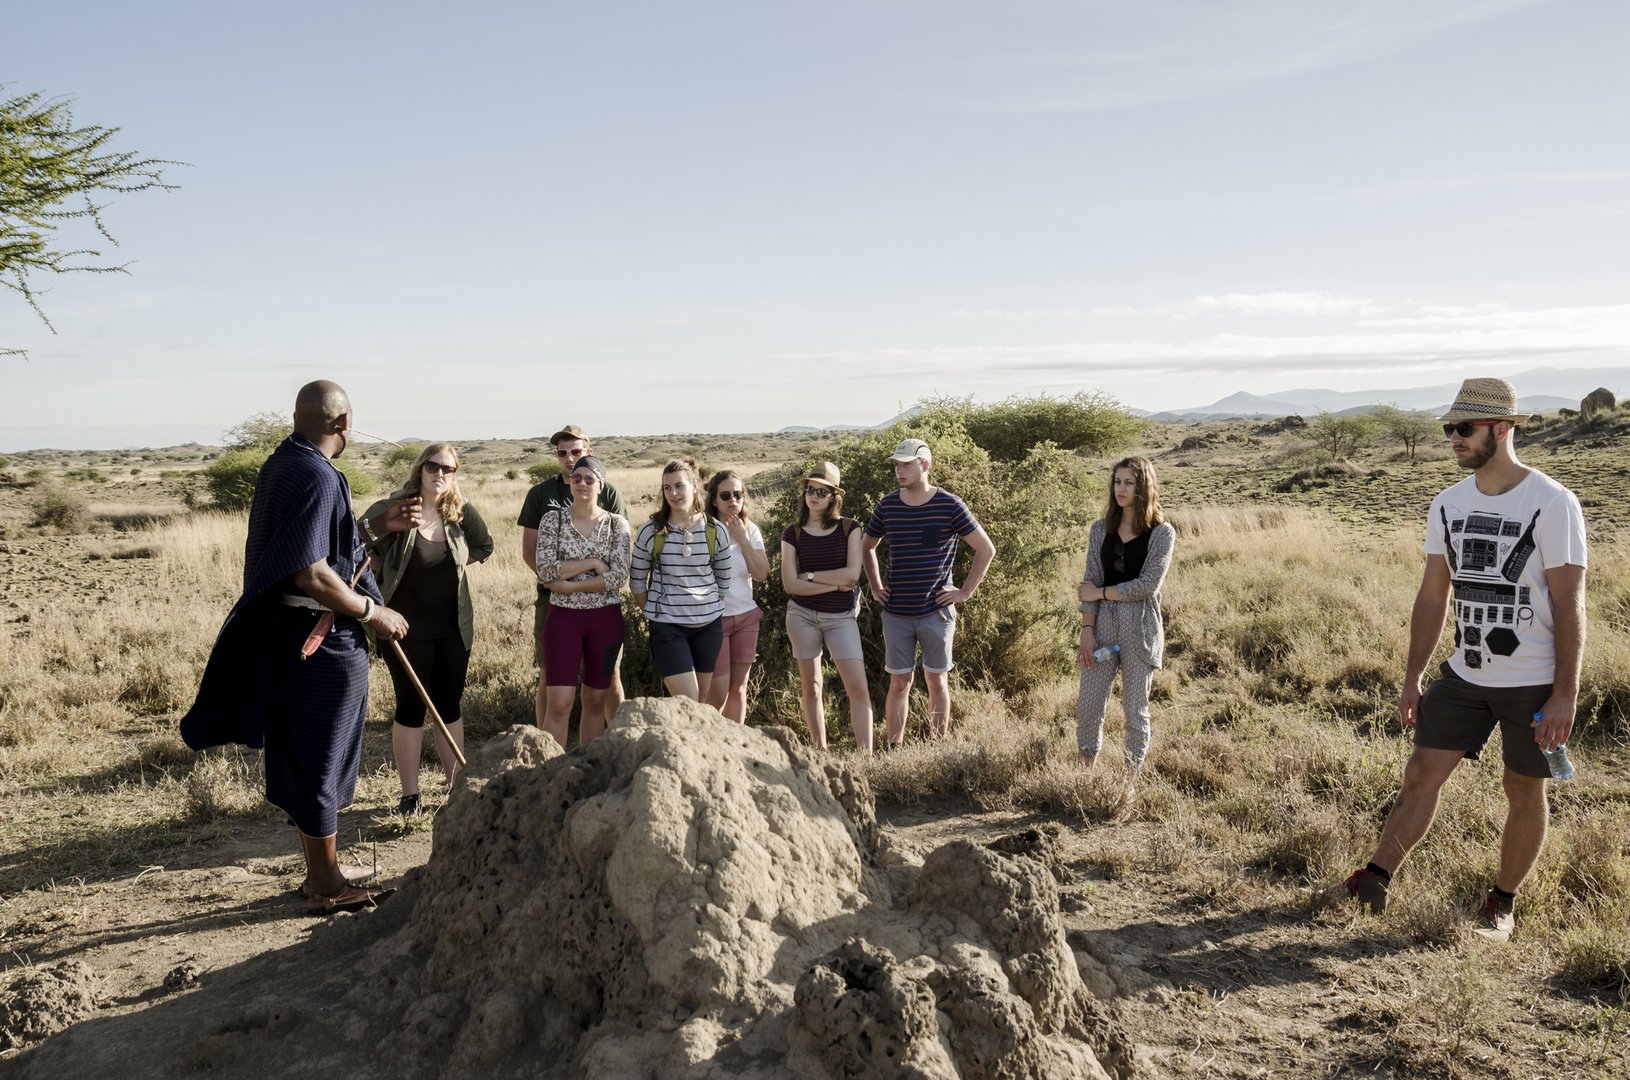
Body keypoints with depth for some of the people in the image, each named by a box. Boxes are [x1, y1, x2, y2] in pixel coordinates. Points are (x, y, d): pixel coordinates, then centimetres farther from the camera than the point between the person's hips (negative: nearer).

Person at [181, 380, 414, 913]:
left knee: (304, 756, 17)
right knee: (320, 756, 2)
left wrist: (378, 525, 19)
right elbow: (311, 573, -26)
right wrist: (373, 613, -16)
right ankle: (327, 885, 15)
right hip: (321, 639, -10)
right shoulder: (317, 477, -20)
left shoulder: (280, 465, 10)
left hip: (286, 631, 10)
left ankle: (319, 872, 30)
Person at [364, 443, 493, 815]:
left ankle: (458, 787, 22)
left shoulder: (461, 513, 1)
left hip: (454, 627, 4)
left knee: (450, 706, 11)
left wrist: (451, 563, 6)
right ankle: (409, 795, 14)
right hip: (407, 628, -4)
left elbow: (484, 545, 17)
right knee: (411, 707, 3)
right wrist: (384, 573, -6)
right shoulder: (392, 509, -12)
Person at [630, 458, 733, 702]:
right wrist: (653, 613, 6)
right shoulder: (650, 531, -7)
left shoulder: (716, 531, -1)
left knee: (700, 702, 10)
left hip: (709, 625, 3)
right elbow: (637, 581, 3)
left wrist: (711, 609, 10)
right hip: (667, 626, -3)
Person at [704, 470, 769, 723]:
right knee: (718, 693, -6)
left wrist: (743, 540, -11)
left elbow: (762, 574, -4)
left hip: (746, 616, 5)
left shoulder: (751, 530, 4)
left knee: (738, 688, 10)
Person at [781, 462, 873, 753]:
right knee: (811, 688, 6)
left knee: (858, 688, -9)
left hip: (841, 617, -1)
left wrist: (810, 576, -9)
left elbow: (852, 574, -12)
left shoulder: (850, 528, 1)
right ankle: (820, 753, 16)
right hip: (802, 615, 1)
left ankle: (866, 755, -6)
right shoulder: (792, 533, 1)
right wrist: (835, 584, -10)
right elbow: (790, 584, -8)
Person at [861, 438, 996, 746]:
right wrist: (875, 587, 11)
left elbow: (986, 549, -2)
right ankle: (893, 751, 12)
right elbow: (867, 547, 20)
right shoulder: (887, 505, 3)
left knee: (937, 680, 8)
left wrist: (965, 592, -4)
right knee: (899, 683, 6)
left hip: (936, 611, -2)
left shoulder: (949, 506, -7)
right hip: (896, 613, 2)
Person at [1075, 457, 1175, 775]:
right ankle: (1086, 772, 17)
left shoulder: (1162, 532, -4)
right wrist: (1087, 631, -6)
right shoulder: (1100, 529, 7)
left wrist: (1101, 593, -7)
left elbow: (1148, 585, -12)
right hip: (1103, 622, 3)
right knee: (1088, 705, 2)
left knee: (1135, 710, 6)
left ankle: (1131, 778, 18)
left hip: (1140, 628, -3)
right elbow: (1090, 582, 2)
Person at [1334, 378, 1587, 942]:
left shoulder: (1553, 503, -13)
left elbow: (1569, 605, -14)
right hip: (1464, 676, 5)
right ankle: (1376, 878, 10)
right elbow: (1432, 596, 8)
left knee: (1525, 791, 8)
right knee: (1422, 773, 3)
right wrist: (1412, 679, 7)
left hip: (1535, 684, -4)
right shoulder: (1448, 505, 3)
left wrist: (1565, 694, -16)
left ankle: (1502, 903, 23)